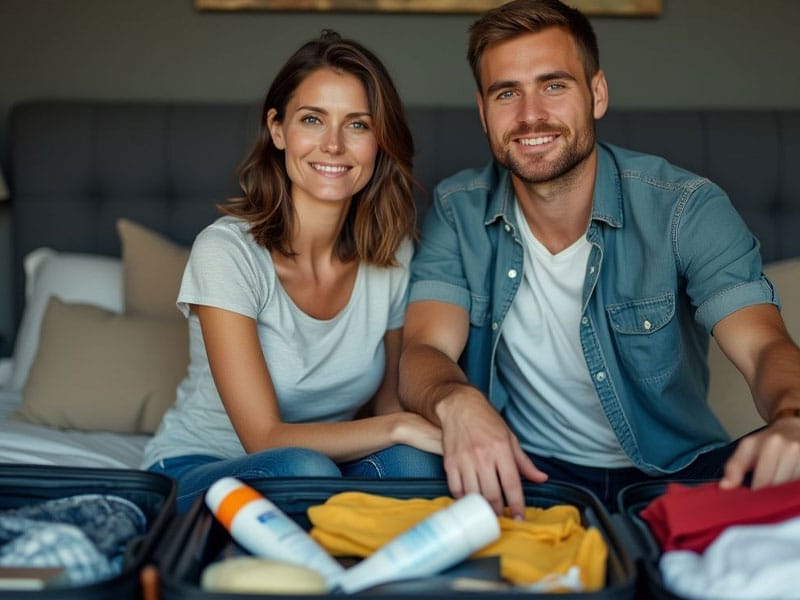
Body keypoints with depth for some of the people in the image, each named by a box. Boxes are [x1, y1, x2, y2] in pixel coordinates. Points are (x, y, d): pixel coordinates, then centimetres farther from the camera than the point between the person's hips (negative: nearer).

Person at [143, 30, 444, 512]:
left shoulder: (394, 255, -4)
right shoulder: (226, 251, -19)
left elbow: (385, 407, 4)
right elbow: (264, 438, -21)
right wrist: (399, 428, -32)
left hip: (326, 462, 4)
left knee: (411, 464, -28)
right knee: (302, 470, -36)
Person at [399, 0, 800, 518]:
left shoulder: (685, 209, -10)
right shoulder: (459, 213, -3)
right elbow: (425, 349, -12)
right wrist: (457, 403, -39)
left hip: (672, 473, -2)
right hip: (520, 470, 2)